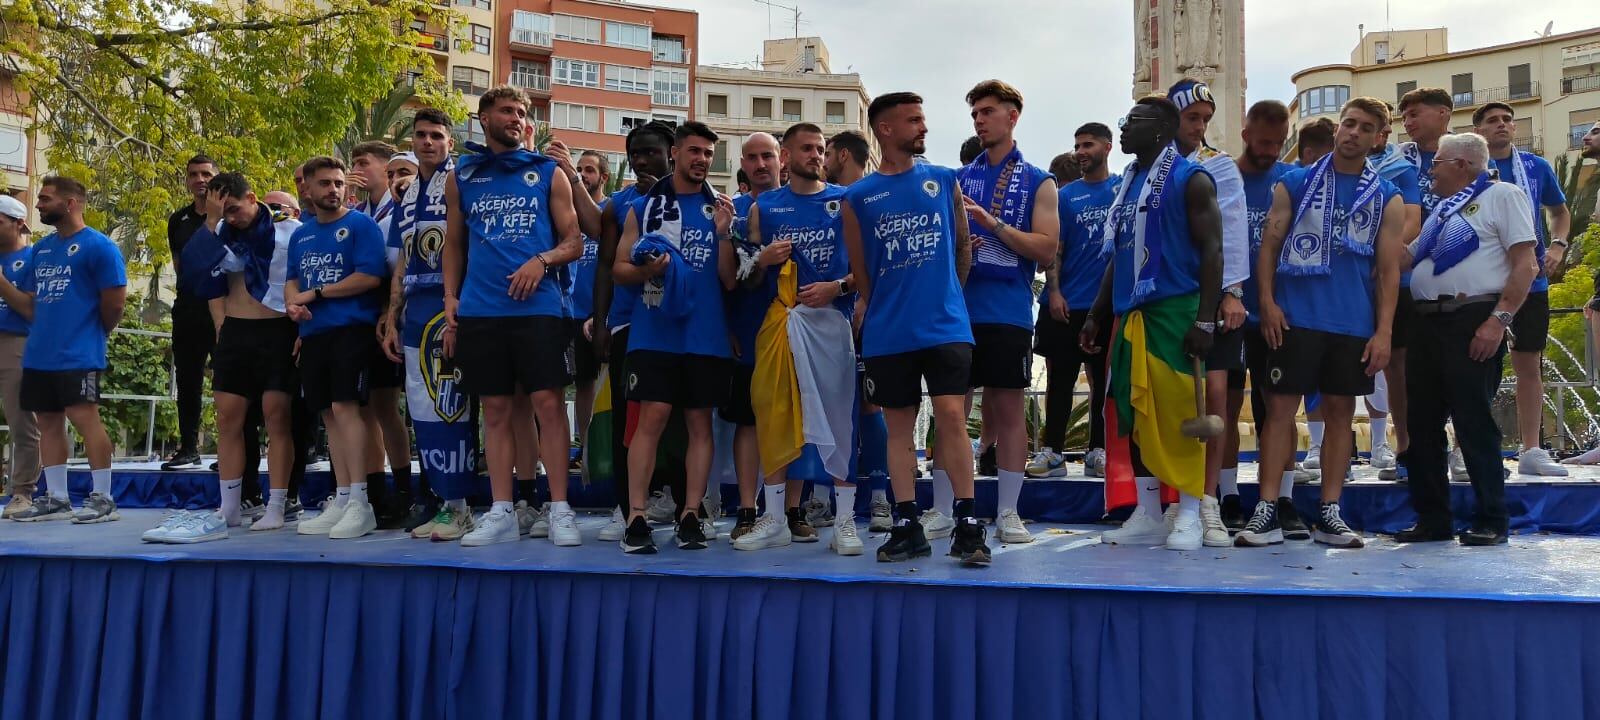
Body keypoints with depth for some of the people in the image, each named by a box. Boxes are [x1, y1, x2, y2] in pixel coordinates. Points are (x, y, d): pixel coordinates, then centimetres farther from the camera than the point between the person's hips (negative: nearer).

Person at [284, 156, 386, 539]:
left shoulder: (360, 225, -2)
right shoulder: (301, 234, 18)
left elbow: (369, 277, -13)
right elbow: (291, 280, 22)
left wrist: (315, 293, -10)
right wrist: (292, 303, -2)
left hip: (352, 328, -7)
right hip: (313, 333, 7)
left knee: (344, 406, -16)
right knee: (329, 414, 7)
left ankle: (359, 503, -13)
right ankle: (341, 501, 13)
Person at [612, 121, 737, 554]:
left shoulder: (720, 210, 10)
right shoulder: (645, 206, 9)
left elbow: (729, 281, 5)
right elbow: (619, 268, 8)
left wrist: (723, 234, -9)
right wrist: (647, 270, -13)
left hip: (706, 335, 2)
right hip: (654, 333, -1)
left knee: (700, 422, 4)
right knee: (652, 418, -7)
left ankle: (690, 515, 10)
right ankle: (636, 519, -3)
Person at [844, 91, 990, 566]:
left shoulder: (945, 181, 8)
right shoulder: (858, 197, 4)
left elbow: (963, 246, 15)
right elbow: (860, 273, 11)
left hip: (945, 325, 0)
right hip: (888, 333, 1)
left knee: (951, 415, -9)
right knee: (898, 426, 6)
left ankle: (967, 526, -1)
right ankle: (907, 528, 13)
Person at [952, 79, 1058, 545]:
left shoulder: (1038, 183, 6)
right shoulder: (959, 178, 14)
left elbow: (1047, 250, -5)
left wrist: (992, 223, -14)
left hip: (1009, 313, -2)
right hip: (959, 309, 2)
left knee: (1009, 409, 2)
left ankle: (1008, 514, 12)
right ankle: (941, 512, 13)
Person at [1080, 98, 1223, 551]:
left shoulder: (1189, 179, -5)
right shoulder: (1127, 183, 18)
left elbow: (1211, 251, -10)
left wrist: (1205, 321, -18)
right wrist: (1097, 315, 17)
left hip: (1173, 310, -8)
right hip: (1129, 314, 8)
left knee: (1178, 413, -4)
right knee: (1133, 413, 7)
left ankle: (1188, 516, 6)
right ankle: (1147, 516, 16)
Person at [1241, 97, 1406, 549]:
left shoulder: (1387, 199, 8)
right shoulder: (1296, 183, 6)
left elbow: (1388, 270, 5)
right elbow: (1270, 244, 3)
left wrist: (1383, 332, -4)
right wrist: (1267, 301, -10)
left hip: (1354, 325, 2)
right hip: (1295, 319, -2)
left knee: (1340, 411, 6)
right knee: (1281, 407, -4)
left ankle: (1329, 514, 14)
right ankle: (1267, 511, -1)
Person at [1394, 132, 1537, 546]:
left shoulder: (1503, 195, 0)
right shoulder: (1441, 208, 22)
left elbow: (1525, 265, -9)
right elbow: (1407, 258, 25)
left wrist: (1499, 320, -17)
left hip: (1473, 322, -7)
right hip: (1428, 322, 7)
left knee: (1474, 423, -5)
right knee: (1423, 423, 7)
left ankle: (1491, 521, 6)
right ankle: (1433, 519, 15)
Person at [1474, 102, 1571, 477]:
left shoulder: (1537, 166, 8)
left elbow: (1560, 211, 19)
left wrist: (1557, 245, 2)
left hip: (1531, 280, 4)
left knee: (1530, 365, 7)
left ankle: (1531, 450, 15)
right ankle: (1467, 449, 6)